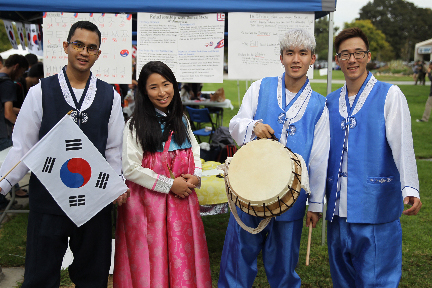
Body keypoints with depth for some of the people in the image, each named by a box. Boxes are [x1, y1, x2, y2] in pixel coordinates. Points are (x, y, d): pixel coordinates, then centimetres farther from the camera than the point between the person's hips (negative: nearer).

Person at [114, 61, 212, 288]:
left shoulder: (181, 121, 10)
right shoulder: (136, 125, -8)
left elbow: (195, 152, 17)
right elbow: (130, 169, -13)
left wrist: (195, 177, -4)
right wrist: (170, 185, -13)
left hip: (182, 199, 5)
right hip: (148, 203, -4)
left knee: (182, 258, 9)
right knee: (152, 261, 3)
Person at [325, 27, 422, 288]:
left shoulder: (389, 95, -2)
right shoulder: (331, 101, 12)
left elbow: (402, 145, -12)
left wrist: (410, 189, -25)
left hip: (376, 205, -5)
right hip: (338, 207, 5)